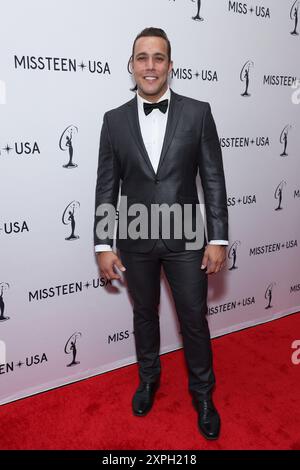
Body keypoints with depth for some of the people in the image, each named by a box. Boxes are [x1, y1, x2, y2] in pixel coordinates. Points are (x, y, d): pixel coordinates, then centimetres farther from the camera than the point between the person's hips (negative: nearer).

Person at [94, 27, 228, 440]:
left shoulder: (198, 113, -3)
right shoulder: (114, 120, 0)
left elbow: (213, 179, -4)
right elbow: (106, 187, 1)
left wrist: (218, 238, -7)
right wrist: (103, 245, -2)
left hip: (185, 239, -1)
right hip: (135, 240, 2)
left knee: (194, 320, 10)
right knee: (144, 315, 19)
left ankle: (203, 393, 34)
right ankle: (148, 378, 44)